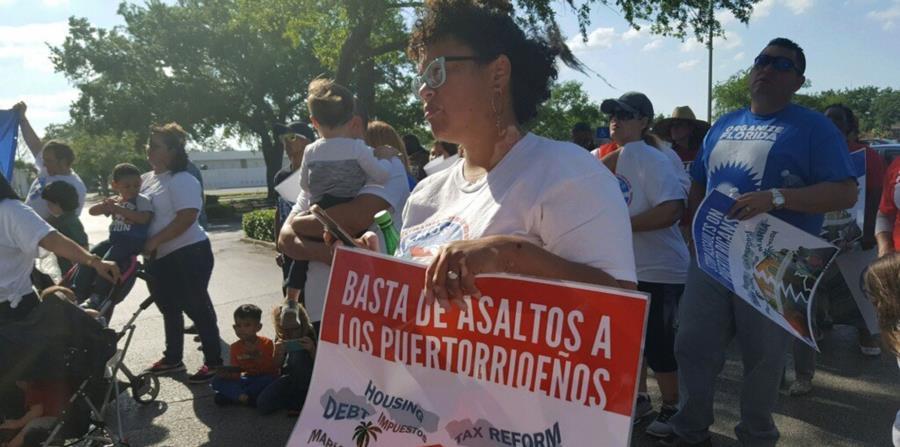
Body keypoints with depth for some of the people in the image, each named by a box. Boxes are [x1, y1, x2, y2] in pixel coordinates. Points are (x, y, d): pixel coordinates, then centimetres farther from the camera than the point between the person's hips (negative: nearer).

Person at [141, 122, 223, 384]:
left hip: (188, 254, -9)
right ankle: (173, 359, 31)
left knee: (197, 307, -3)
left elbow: (186, 218, -24)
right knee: (170, 309, 18)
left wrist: (153, 241, -23)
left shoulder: (182, 180, -14)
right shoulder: (147, 179, 13)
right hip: (159, 258, 9)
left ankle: (214, 362, 7)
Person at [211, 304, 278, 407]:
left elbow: (272, 369, -14)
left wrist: (257, 357, -26)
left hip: (262, 379, -3)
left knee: (270, 379, -38)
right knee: (217, 381, -12)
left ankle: (230, 396, -27)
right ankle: (245, 397, -30)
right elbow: (236, 374, -1)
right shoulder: (235, 347, 1)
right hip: (246, 379, 3)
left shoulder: (266, 343, -8)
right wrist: (227, 373, -23)